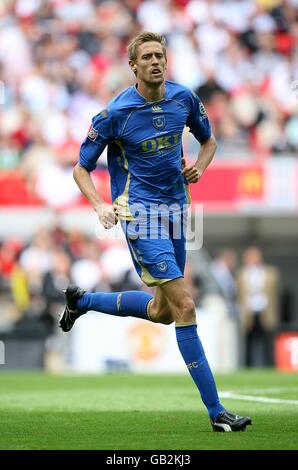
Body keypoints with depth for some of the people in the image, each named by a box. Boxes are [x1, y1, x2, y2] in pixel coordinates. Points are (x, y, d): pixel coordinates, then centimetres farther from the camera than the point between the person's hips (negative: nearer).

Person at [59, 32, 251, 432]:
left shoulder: (184, 98, 2)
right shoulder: (116, 113, -11)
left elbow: (208, 140, 20)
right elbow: (81, 169, -2)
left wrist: (199, 167, -2)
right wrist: (100, 205, -19)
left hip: (175, 210, 7)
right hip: (140, 211, -7)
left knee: (162, 312, 15)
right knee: (184, 306, -16)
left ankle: (82, 300, 38)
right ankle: (216, 412, -14)